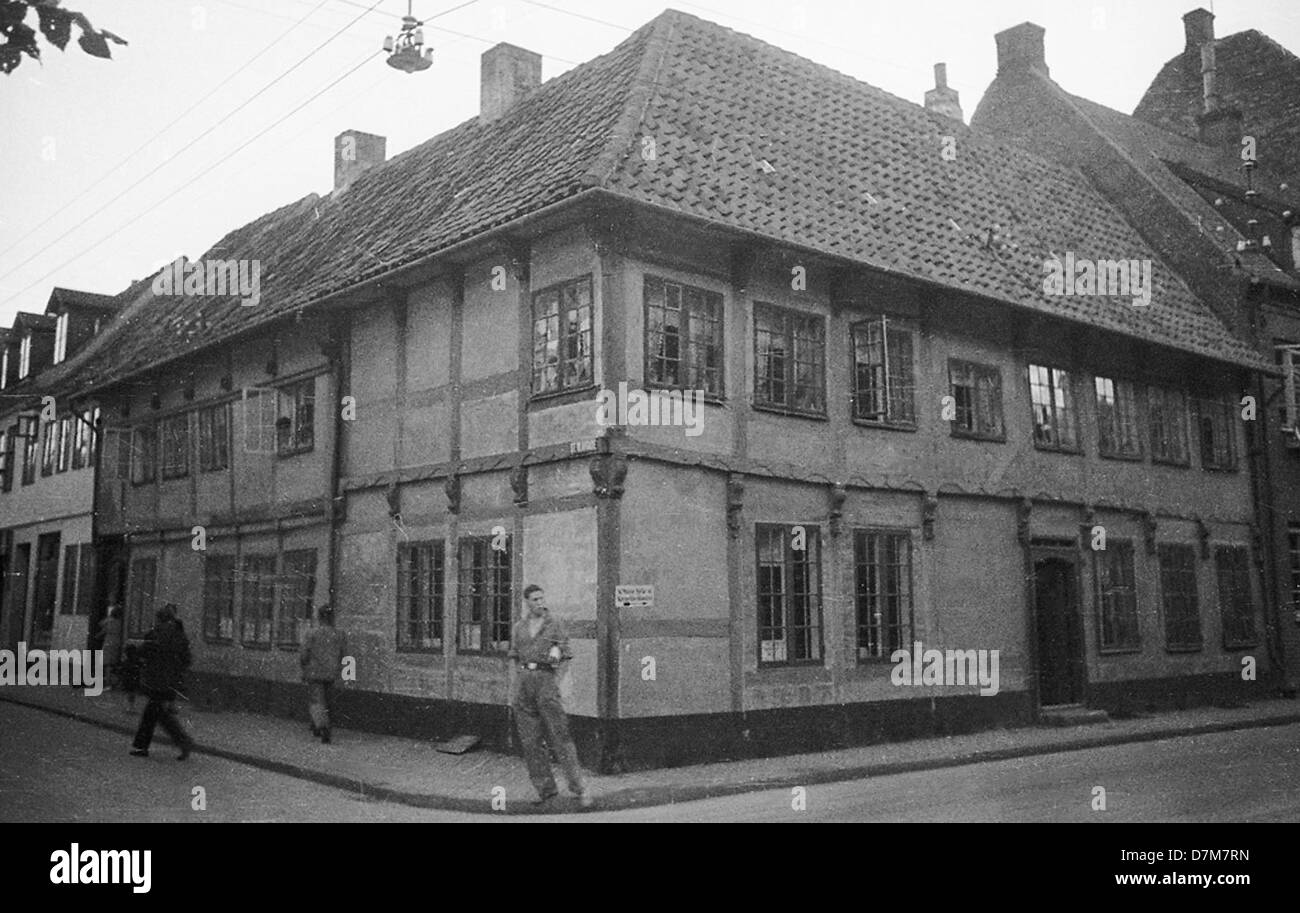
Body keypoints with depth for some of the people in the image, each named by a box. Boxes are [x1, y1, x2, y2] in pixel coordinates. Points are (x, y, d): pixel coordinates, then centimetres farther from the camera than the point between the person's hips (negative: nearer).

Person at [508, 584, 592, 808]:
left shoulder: (554, 625, 3)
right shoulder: (519, 627, 12)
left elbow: (565, 655, 5)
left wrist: (556, 657, -16)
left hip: (546, 680, -4)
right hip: (524, 681, 4)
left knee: (559, 735, -8)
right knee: (530, 741, 3)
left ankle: (579, 787, -5)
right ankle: (545, 789, 11)